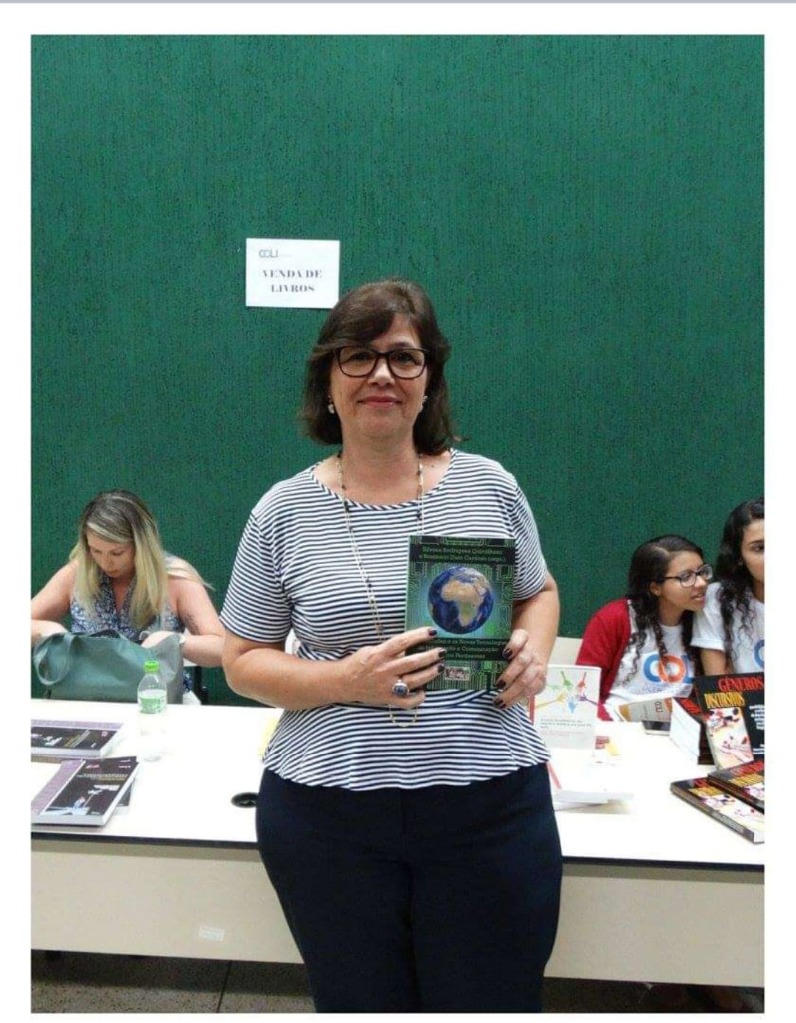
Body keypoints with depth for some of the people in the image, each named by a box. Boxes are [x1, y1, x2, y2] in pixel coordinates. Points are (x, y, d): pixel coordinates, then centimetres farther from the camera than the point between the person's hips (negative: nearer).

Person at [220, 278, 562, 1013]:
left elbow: (539, 592, 16)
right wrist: (345, 681, -16)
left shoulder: (489, 487, 1)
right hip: (329, 819, 0)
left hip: (492, 806, 1)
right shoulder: (285, 512, -3)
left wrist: (534, 653, -6)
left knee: (497, 1002, 12)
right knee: (362, 1004, 17)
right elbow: (243, 663, 2)